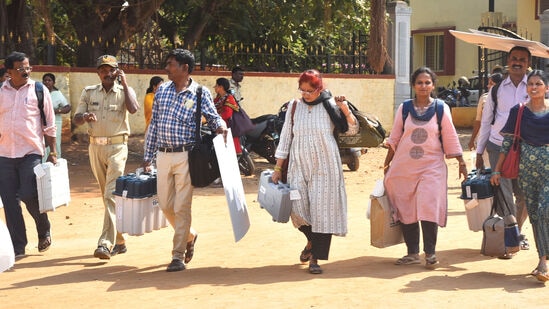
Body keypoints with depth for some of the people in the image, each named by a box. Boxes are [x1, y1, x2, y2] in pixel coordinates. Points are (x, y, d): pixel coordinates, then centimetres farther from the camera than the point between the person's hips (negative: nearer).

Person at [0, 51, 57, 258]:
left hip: (31, 152, -3)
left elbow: (49, 124, 3)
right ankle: (17, 247, 12)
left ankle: (44, 231, 18)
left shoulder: (39, 90, 1)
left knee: (29, 196, -11)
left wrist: (52, 152, -1)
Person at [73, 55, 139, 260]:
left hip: (117, 147, -4)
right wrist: (85, 116, -18)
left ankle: (106, 243, -19)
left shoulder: (124, 91, 1)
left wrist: (124, 83, -14)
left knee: (112, 195, -14)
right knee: (106, 195, 10)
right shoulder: (89, 92, 10)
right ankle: (119, 241, 20)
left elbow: (133, 109, -20)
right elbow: (76, 120, 5)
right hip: (95, 147, 4)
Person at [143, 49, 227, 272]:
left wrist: (220, 126, -24)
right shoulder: (162, 90, 9)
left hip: (185, 156, -5)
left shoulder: (200, 93, -3)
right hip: (163, 155, 5)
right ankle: (189, 236, 35)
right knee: (165, 204, 9)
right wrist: (148, 156, 13)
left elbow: (213, 117, 2)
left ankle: (178, 256, 5)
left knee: (182, 207, -3)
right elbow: (154, 124, 13)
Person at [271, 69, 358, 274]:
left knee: (322, 209, -5)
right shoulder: (294, 106, 5)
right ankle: (311, 241, 24)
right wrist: (278, 168, 7)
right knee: (298, 209, -7)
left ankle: (315, 258, 4)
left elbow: (352, 130, 3)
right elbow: (285, 137, 9)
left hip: (325, 167, -2)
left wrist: (345, 109, -15)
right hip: (299, 166, 2)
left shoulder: (330, 106, 0)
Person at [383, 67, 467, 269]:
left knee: (429, 208, -11)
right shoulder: (404, 108, 5)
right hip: (404, 166, 2)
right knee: (406, 210, 5)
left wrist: (461, 163, 5)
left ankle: (430, 253, 1)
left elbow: (450, 137, 6)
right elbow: (394, 138, 11)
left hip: (432, 166, -2)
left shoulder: (441, 108, 2)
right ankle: (412, 253, 15)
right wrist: (387, 164, 11)